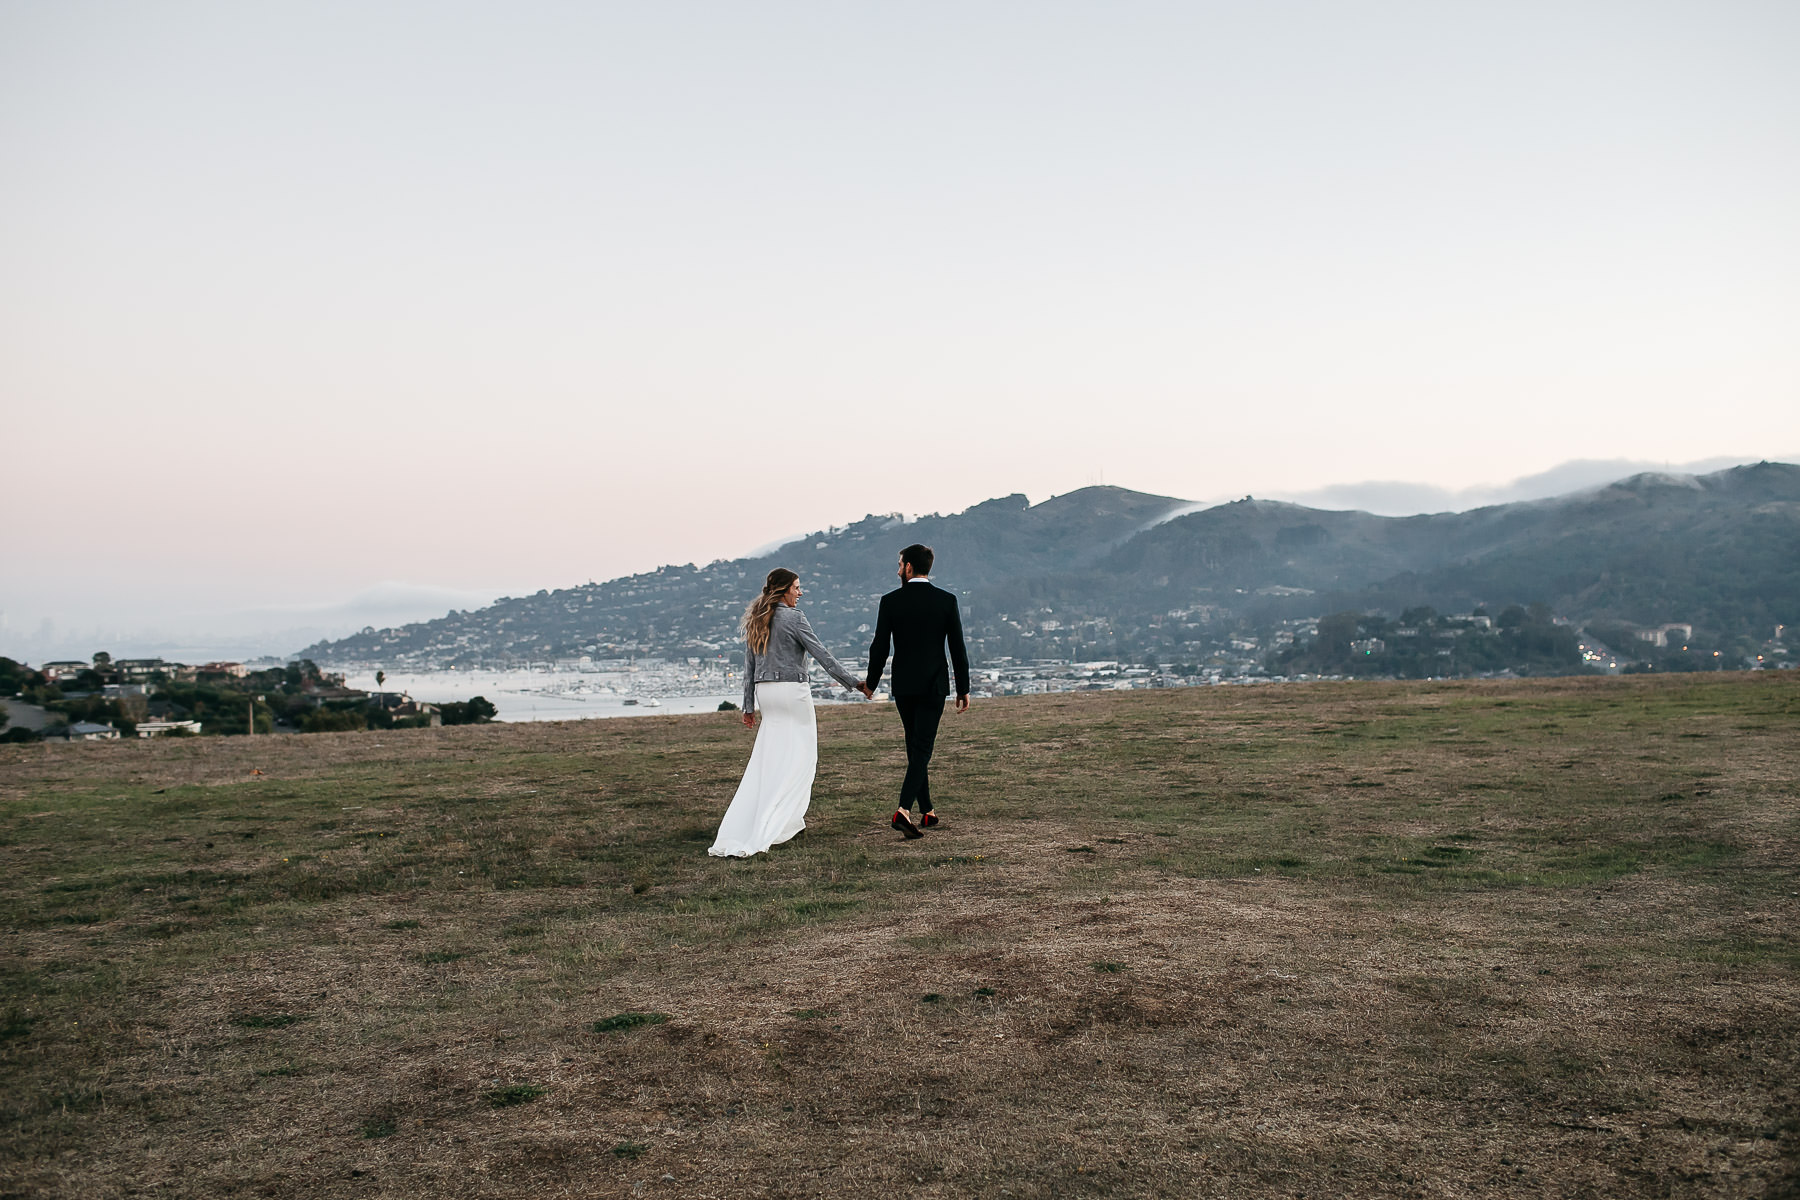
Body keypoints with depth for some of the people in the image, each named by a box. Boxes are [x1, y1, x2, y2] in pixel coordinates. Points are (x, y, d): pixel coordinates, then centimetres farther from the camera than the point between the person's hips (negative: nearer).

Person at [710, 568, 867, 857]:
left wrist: (749, 705, 17)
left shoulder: (756, 620, 11)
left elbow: (749, 666, 13)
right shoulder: (794, 617, -10)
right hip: (792, 690, -7)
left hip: (764, 691, 7)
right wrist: (854, 683, -6)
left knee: (768, 760, 12)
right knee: (799, 758, 0)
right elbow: (822, 655, -11)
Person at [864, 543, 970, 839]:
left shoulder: (891, 601, -4)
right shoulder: (947, 600, -4)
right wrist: (963, 689, 4)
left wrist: (871, 682, 13)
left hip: (903, 686, 1)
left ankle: (927, 811, 22)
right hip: (933, 686, -1)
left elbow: (880, 647, -2)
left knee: (915, 747, 15)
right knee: (922, 748, -2)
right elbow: (958, 648, -3)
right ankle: (904, 809, -19)